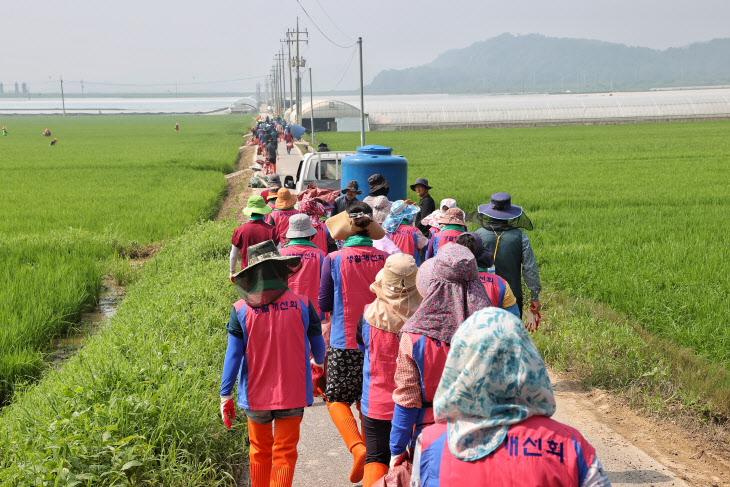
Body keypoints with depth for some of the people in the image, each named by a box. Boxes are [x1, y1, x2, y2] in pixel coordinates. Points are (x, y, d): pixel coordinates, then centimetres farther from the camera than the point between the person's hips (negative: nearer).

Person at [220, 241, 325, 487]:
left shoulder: (241, 310, -10)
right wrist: (320, 364, 28)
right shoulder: (301, 304, -8)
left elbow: (233, 356, -9)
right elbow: (318, 346, 5)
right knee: (284, 454, 6)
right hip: (293, 393, -1)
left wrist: (225, 395, -1)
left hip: (256, 394, 1)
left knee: (260, 452, 19)